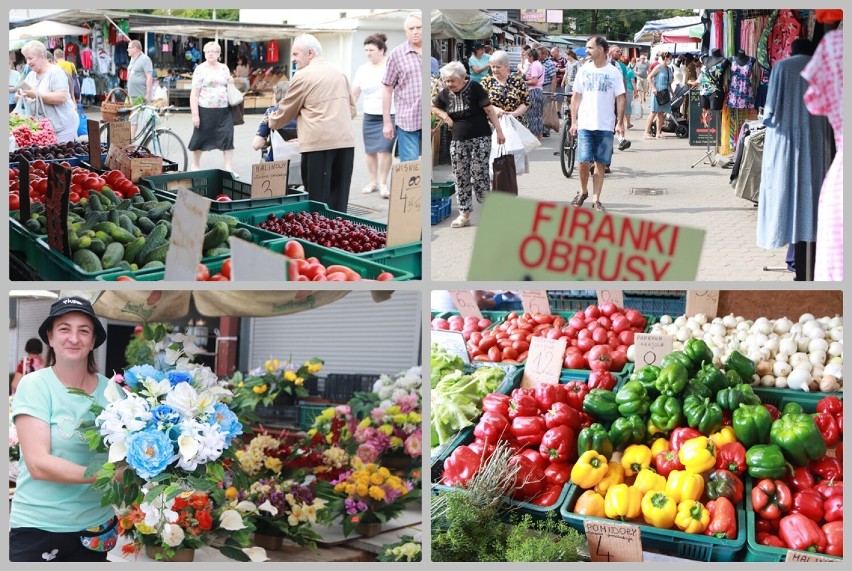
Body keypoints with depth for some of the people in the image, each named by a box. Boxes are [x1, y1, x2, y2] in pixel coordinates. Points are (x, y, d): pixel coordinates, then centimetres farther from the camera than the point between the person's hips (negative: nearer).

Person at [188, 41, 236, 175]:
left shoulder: (224, 68, 13)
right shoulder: (200, 69, -2)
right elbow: (194, 94, -7)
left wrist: (231, 82, 4)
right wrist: (195, 115, -13)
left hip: (224, 110, 4)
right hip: (205, 110, -4)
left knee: (228, 137, -6)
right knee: (200, 138, 6)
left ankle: (228, 168, -3)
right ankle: (195, 166, 22)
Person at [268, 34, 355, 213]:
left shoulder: (303, 76, -4)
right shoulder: (338, 72, 16)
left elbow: (286, 111, 6)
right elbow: (351, 108, 21)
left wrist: (272, 121, 24)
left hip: (319, 143, -6)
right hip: (345, 140, 7)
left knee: (318, 198, -2)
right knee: (339, 198, 8)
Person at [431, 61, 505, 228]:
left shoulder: (474, 88, -9)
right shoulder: (445, 94, 5)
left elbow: (489, 110, -8)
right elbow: (432, 106, 22)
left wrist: (499, 131, -13)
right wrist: (444, 115, 3)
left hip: (480, 139, -5)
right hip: (458, 141, 5)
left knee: (479, 174, -8)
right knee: (460, 177, 5)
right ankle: (464, 214, 11)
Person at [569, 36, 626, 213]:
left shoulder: (614, 72, 2)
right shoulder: (583, 70, 7)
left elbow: (621, 98, 2)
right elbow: (576, 97, 9)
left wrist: (620, 122, -6)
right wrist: (574, 121, 2)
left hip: (606, 126, -1)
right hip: (585, 124, 1)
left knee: (601, 164, 2)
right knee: (584, 161, -5)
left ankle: (596, 200, 8)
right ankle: (583, 192, 18)